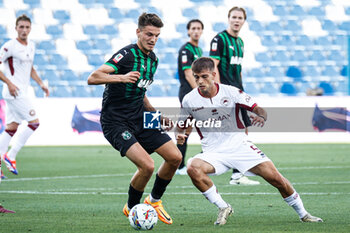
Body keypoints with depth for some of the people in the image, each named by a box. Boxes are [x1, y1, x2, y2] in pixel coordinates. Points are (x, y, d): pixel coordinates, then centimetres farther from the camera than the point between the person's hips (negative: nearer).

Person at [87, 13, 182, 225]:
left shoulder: (153, 59, 11)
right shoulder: (127, 54, -16)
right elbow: (93, 78, -27)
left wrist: (158, 115, 15)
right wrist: (121, 77, -41)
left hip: (140, 119, 8)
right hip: (116, 122, -8)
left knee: (175, 157, 0)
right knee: (147, 165, -22)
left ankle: (154, 200, 22)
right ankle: (131, 208, 5)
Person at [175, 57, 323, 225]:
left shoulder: (230, 92, -7)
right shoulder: (189, 100, -5)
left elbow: (258, 109, -3)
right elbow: (181, 125, 10)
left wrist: (261, 117, -26)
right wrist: (180, 135, -13)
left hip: (239, 146, 0)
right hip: (213, 153, 0)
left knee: (274, 177, -11)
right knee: (193, 168, -31)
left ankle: (303, 214, 12)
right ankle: (223, 208, -14)